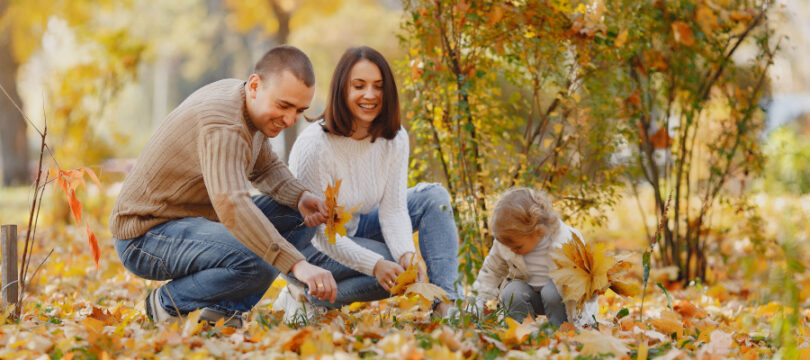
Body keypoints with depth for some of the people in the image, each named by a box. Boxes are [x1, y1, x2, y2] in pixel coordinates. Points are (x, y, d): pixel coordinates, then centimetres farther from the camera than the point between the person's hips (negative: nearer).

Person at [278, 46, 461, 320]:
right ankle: (306, 296, -8)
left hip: (354, 231, 7)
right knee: (392, 272, -28)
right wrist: (375, 265, -40)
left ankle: (447, 302, -20)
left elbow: (393, 209, -13)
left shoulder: (395, 139, -9)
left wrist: (407, 253, -35)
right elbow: (320, 230, -27)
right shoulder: (314, 145, -27)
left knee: (434, 197, -10)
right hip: (307, 246, -7)